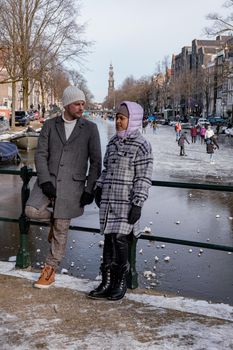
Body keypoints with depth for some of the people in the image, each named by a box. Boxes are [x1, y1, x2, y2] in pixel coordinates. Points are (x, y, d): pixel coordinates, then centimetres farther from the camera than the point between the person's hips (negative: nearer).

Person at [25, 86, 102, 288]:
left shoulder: (90, 129, 1)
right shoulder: (50, 125, 6)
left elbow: (95, 161, 1)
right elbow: (41, 154, 1)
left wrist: (90, 189, -5)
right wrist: (45, 181, -12)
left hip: (72, 184, -2)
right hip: (49, 179, 2)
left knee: (61, 230, 1)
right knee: (32, 210, -20)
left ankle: (50, 271, 18)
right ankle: (55, 218, 14)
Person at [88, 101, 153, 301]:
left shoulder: (141, 146, -8)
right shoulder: (113, 143, 13)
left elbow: (143, 179, -11)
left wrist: (138, 204, -15)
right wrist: (99, 187, 13)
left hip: (126, 202, -6)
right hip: (108, 200, 6)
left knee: (120, 240, -4)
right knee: (108, 240, 8)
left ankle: (121, 283, 14)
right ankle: (107, 283, 18)